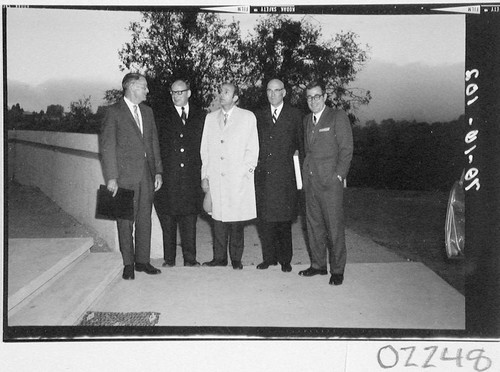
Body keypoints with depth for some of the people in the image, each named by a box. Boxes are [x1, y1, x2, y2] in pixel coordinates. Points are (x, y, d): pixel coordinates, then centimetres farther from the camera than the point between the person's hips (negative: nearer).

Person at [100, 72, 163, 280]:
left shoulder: (147, 112, 14)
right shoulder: (114, 112, -5)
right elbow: (107, 146, -7)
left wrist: (158, 171, 9)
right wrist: (111, 177, -13)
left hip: (147, 174, 5)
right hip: (125, 175, -5)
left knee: (145, 219, 8)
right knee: (125, 221, 2)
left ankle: (142, 260, 18)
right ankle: (128, 264, 12)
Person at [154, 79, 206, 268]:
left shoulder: (200, 117, 10)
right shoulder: (162, 118, 7)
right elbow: (156, 147, 4)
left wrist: (204, 172, 0)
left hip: (191, 177, 1)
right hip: (168, 177, -1)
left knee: (190, 219, 3)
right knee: (168, 219, 3)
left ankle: (190, 258, 12)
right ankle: (169, 259, 12)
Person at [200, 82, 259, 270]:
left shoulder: (248, 117, 6)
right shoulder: (210, 118, 16)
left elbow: (253, 149, 4)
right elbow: (204, 149, 15)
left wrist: (246, 171, -6)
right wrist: (204, 175, 8)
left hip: (238, 178, -3)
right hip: (215, 179, 3)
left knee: (236, 221, -2)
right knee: (218, 219, 2)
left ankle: (236, 259, 8)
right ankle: (219, 257, 11)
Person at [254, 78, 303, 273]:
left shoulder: (295, 115, 4)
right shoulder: (259, 115, 13)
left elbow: (301, 143, 6)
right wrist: (255, 164, 6)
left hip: (284, 176, -3)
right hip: (263, 174, 3)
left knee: (284, 220, 1)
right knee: (265, 218, 3)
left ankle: (285, 259, 12)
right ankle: (269, 257, 14)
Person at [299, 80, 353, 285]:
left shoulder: (338, 117, -3)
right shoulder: (307, 120, 16)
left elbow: (346, 149, -6)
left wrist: (338, 176, -11)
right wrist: (306, 172, 10)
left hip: (330, 181, -6)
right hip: (310, 182, 6)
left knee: (334, 226, -3)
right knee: (314, 225, 11)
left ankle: (337, 270, 7)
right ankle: (318, 264, 22)